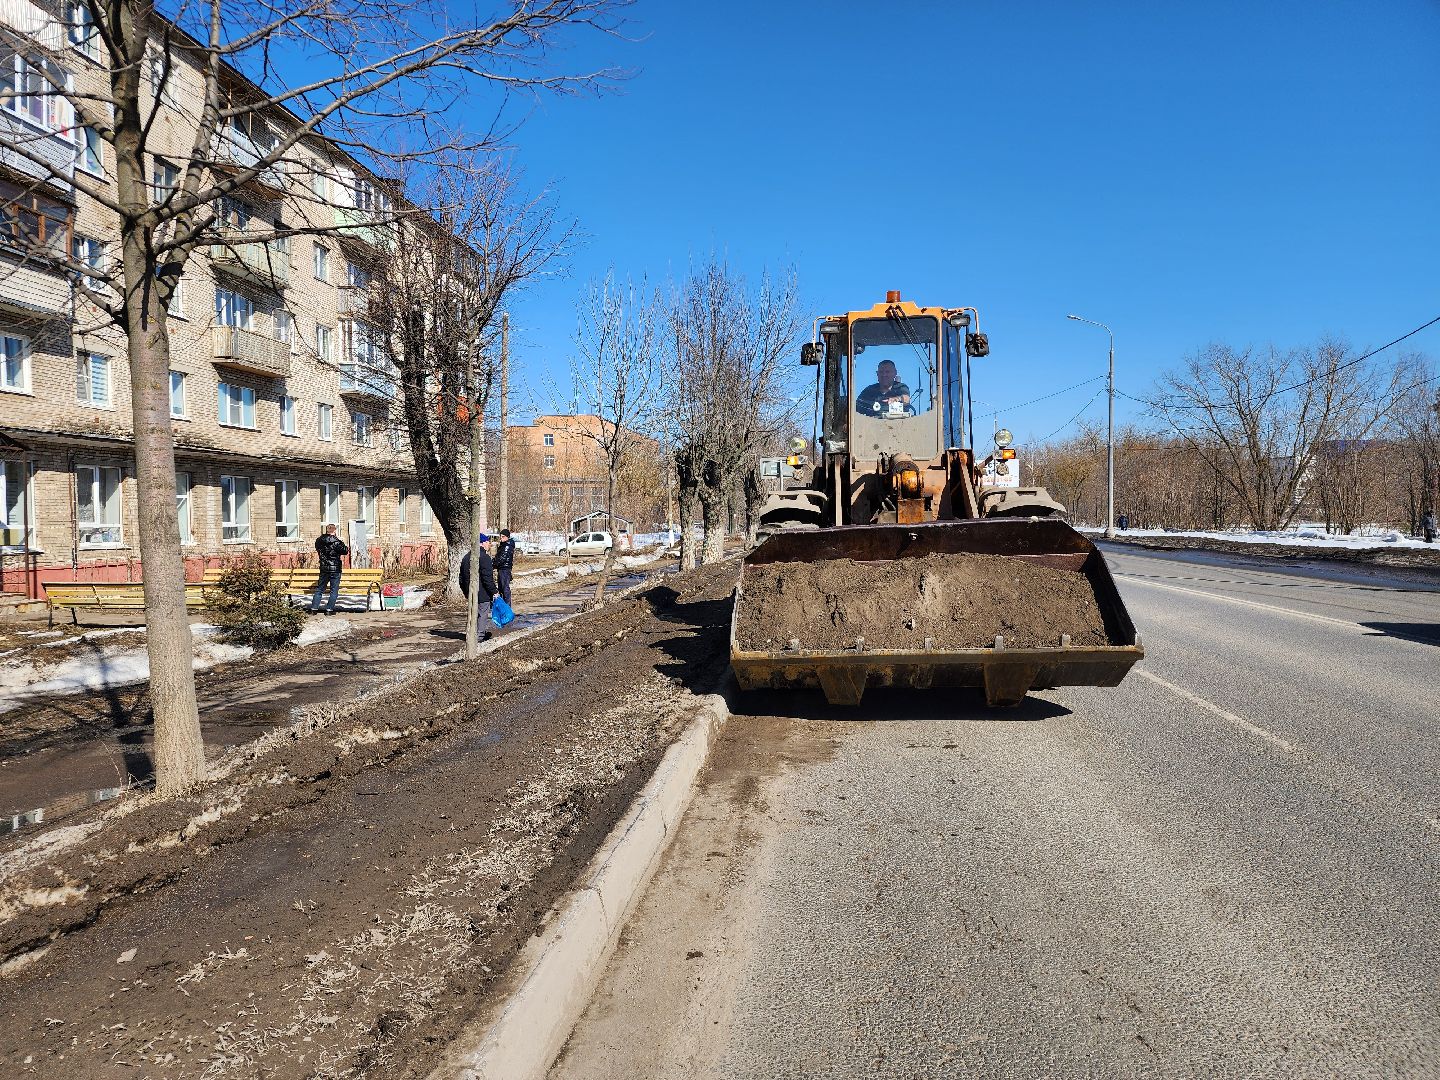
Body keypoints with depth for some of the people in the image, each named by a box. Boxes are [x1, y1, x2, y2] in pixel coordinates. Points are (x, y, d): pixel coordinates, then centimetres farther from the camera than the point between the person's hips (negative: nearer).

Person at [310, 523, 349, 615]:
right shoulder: (336, 542, -14)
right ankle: (329, 609, 4)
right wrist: (342, 542, 10)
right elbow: (345, 551, -7)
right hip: (335, 569, -5)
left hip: (323, 569, 5)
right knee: (334, 590, 5)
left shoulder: (319, 541, 2)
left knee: (319, 589, 14)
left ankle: (313, 608, 14)